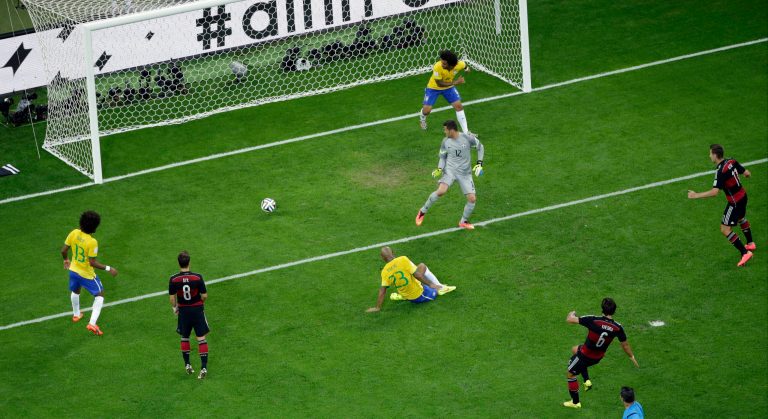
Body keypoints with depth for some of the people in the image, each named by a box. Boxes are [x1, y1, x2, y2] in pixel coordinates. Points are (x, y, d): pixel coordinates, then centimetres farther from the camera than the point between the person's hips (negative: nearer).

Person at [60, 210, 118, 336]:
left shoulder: (74, 233, -14)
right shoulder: (92, 242, -31)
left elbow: (63, 250, -4)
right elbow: (92, 263, -27)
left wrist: (66, 260, 17)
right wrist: (108, 268, -18)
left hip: (73, 269, 6)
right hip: (87, 274, -6)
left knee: (75, 291, 34)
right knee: (99, 296, 14)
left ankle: (76, 315, 56)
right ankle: (92, 324, 4)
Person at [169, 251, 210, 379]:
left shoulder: (173, 279, -14)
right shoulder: (197, 277, -17)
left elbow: (172, 298, -8)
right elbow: (204, 296, -11)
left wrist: (175, 307, 13)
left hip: (183, 311, 1)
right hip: (197, 310, -1)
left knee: (184, 337, 20)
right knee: (201, 338, 4)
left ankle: (187, 365, 27)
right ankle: (203, 367, -2)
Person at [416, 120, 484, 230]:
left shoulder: (467, 138, -8)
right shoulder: (446, 141, 0)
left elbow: (480, 147, 8)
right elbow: (442, 157, 13)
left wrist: (479, 163, -1)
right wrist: (439, 169, -6)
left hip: (465, 173, 1)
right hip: (450, 170, -1)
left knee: (472, 198, -7)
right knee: (441, 191, -27)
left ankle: (463, 222, 17)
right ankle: (423, 211, -8)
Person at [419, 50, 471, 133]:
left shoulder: (459, 64, -28)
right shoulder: (437, 67, -39)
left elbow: (465, 66, -1)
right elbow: (439, 83, -29)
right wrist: (455, 82, -33)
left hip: (449, 87, 3)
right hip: (434, 88, -3)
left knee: (459, 106, -5)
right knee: (426, 111, -7)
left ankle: (466, 131, 5)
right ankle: (422, 117, 33)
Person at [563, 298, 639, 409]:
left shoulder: (593, 320, -29)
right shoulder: (618, 328, -17)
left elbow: (570, 320, -24)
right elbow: (625, 345, -2)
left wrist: (571, 314, 1)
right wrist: (632, 357, 17)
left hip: (585, 355, -5)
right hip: (598, 357, 5)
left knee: (571, 374, 21)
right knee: (575, 349, 34)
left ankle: (575, 402, 34)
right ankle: (587, 381, 29)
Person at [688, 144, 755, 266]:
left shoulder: (720, 171, -28)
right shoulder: (732, 162, -5)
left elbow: (714, 192, -35)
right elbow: (747, 173, 5)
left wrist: (696, 195, -29)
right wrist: (746, 174, 30)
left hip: (735, 202, -9)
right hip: (743, 195, 9)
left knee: (725, 229, -4)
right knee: (741, 219, 34)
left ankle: (745, 253, -7)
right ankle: (750, 244, 55)